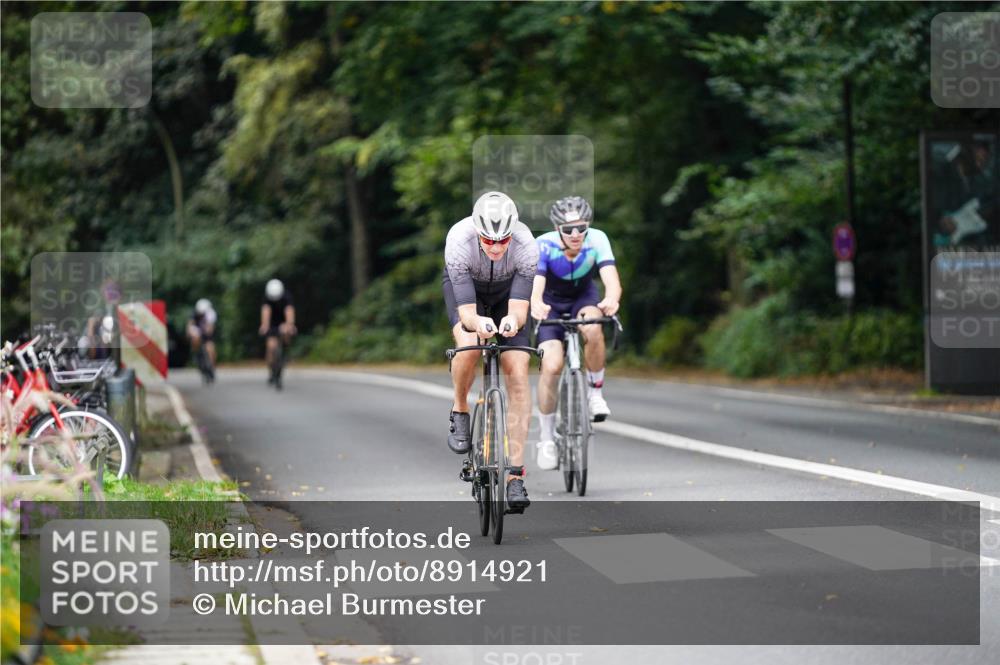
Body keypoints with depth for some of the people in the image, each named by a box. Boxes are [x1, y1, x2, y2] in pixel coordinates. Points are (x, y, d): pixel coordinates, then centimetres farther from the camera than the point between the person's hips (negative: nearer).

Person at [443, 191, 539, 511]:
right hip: (463, 286, -1)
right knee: (469, 344, -34)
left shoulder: (526, 245, -35)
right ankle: (460, 410, -2)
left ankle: (515, 474, -9)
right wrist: (478, 323, -59)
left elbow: (519, 309, -35)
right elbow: (466, 312, -37)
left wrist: (513, 321, -58)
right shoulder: (459, 241, -38)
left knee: (518, 376, -13)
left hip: (506, 291, 1)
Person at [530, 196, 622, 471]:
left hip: (584, 298, 1)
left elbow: (612, 280, -40)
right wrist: (536, 304, -67)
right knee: (551, 366, -18)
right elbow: (535, 285, -43)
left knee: (592, 329, -34)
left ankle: (596, 392, -10)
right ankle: (546, 438, 0)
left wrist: (612, 299, -63)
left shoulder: (597, 240, -27)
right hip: (551, 303, -1)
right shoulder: (543, 246, -30)